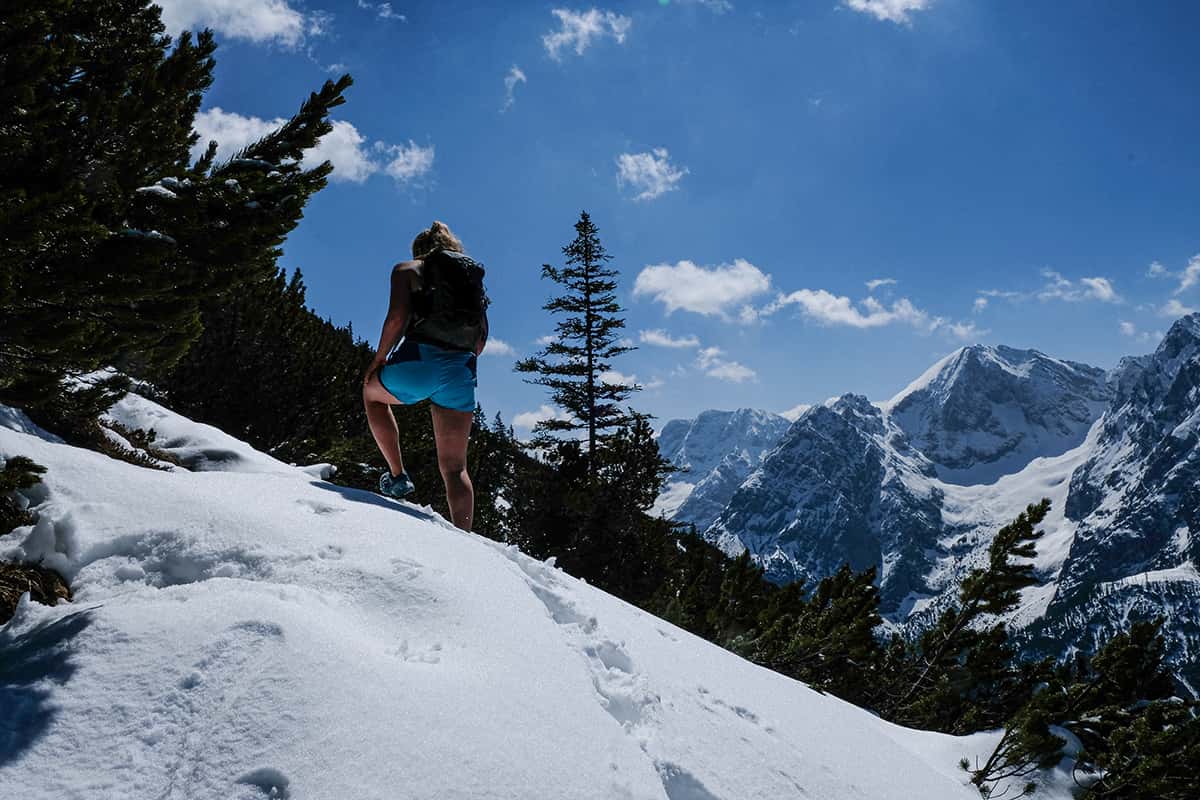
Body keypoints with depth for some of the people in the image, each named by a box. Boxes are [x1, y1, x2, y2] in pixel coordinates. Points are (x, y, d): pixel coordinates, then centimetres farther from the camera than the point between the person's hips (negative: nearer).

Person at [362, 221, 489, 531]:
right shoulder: (473, 278, 24)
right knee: (455, 468, 9)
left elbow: (398, 316, -6)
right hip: (461, 373, 4)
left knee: (371, 392, 30)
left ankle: (397, 475, 19)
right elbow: (481, 341, 17)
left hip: (419, 358, -4)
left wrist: (379, 359, 4)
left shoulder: (408, 270, 11)